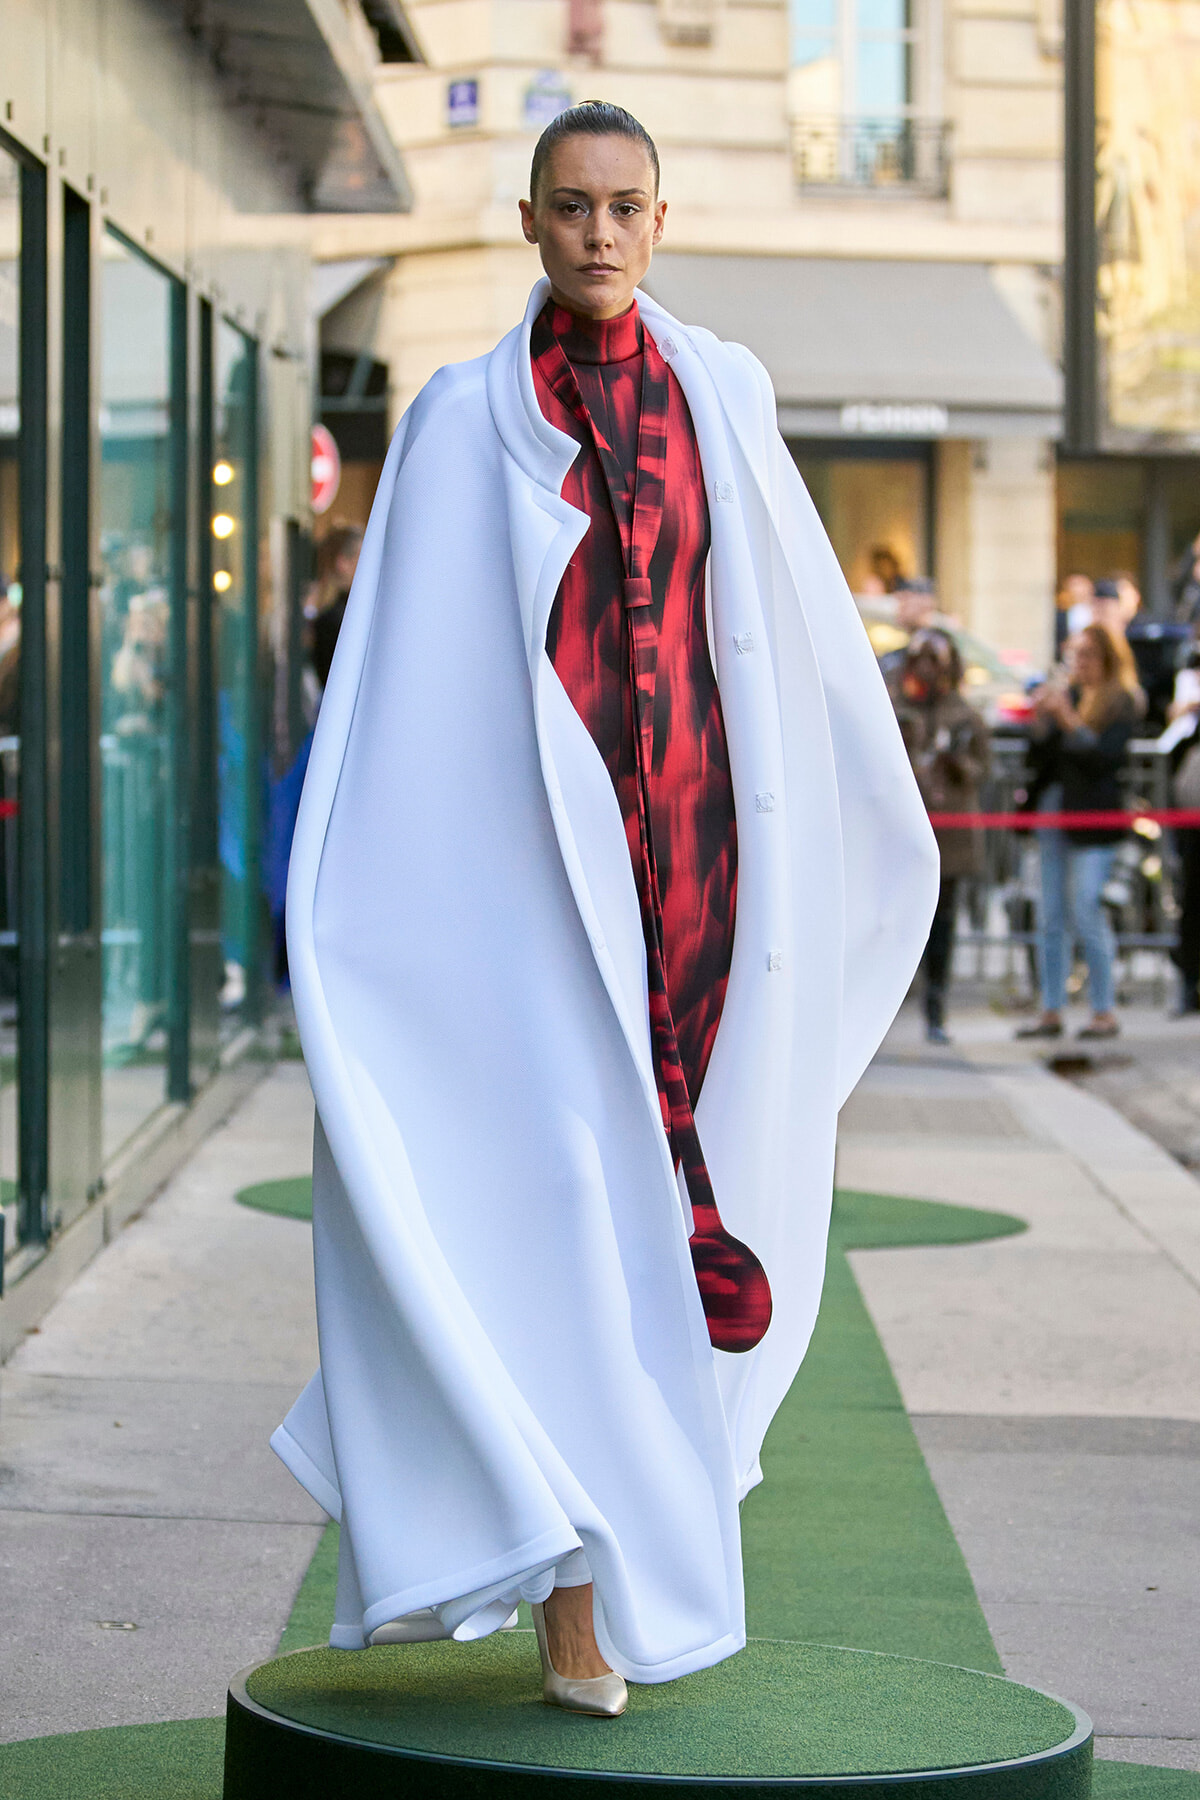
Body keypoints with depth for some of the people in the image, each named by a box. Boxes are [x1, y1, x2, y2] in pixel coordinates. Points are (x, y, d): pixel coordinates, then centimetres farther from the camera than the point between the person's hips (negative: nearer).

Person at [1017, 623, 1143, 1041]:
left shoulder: (1121, 702, -3)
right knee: (1051, 918, 7)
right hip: (1053, 812, 6)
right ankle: (1051, 1013, 12)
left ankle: (1104, 1011, -2)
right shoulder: (1066, 694, 13)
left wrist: (1069, 720, -18)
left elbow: (1106, 757, -14)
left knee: (1087, 914, -10)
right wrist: (1042, 721, -4)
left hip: (1092, 819, -6)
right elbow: (1039, 759, 12)